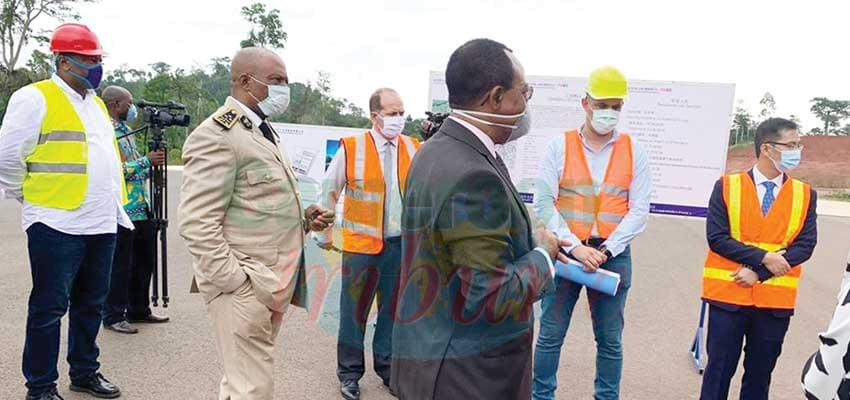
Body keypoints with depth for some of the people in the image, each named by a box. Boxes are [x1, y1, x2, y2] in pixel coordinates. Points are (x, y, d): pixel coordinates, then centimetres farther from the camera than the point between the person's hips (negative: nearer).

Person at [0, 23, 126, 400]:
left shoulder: (97, 104, 17)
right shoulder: (34, 98, -7)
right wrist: (33, 199, 2)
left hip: (103, 226, 7)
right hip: (58, 226, -7)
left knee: (90, 304, 15)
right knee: (49, 309, 2)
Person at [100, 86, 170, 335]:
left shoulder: (125, 131, 18)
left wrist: (151, 163, 8)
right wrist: (146, 161, -17)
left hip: (142, 209, 9)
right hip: (122, 212, -9)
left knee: (145, 262, 15)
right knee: (120, 266, 0)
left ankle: (139, 310, 27)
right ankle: (113, 317, 12)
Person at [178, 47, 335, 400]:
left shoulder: (264, 131, 18)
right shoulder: (215, 134, -13)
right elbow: (197, 225, -19)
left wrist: (303, 218, 9)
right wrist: (235, 283, -21)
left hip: (273, 286, 9)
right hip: (243, 290, -9)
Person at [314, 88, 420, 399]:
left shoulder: (415, 149, 3)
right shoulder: (351, 148, -7)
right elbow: (328, 192, 3)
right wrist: (323, 233, 8)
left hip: (402, 245, 3)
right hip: (361, 245, -3)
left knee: (393, 310, 14)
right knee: (354, 311, 7)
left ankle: (387, 369, 31)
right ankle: (349, 374, 23)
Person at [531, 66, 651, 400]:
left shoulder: (633, 151, 4)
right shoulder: (561, 145, 0)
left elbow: (639, 210, -1)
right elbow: (544, 203, -5)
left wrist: (606, 251, -11)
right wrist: (574, 247, -14)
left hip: (613, 255, 1)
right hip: (566, 250, -1)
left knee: (610, 340, 11)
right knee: (550, 335, 6)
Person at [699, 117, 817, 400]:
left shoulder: (805, 195, 4)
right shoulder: (727, 186, -3)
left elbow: (804, 246, -5)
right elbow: (717, 238, -9)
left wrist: (759, 273, -14)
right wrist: (763, 257, -17)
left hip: (776, 299, 2)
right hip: (728, 294, -2)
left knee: (760, 372, 13)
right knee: (719, 368, 6)